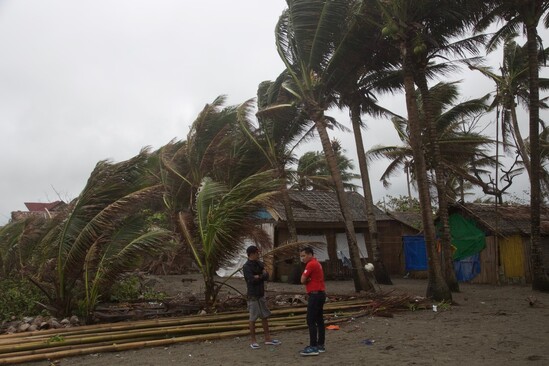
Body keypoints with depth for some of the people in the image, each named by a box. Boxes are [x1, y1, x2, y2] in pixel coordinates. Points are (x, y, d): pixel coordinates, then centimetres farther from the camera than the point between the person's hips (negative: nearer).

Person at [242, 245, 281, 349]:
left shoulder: (259, 264, 9)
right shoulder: (246, 267, -14)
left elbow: (267, 276, 1)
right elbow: (253, 280, -23)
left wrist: (259, 276, -16)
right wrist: (262, 276, -8)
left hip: (261, 294, 8)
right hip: (253, 296, -8)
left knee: (265, 316, 13)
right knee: (253, 318, 1)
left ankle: (267, 338, 22)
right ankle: (253, 341, 11)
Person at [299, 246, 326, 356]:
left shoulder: (311, 264, -15)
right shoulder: (316, 263, 18)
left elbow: (303, 280, -14)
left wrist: (307, 279, 4)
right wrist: (309, 279, -8)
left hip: (315, 295, -10)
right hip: (320, 294, 10)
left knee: (311, 321, -9)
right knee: (319, 320, 12)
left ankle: (313, 347, -10)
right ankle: (320, 345, 16)